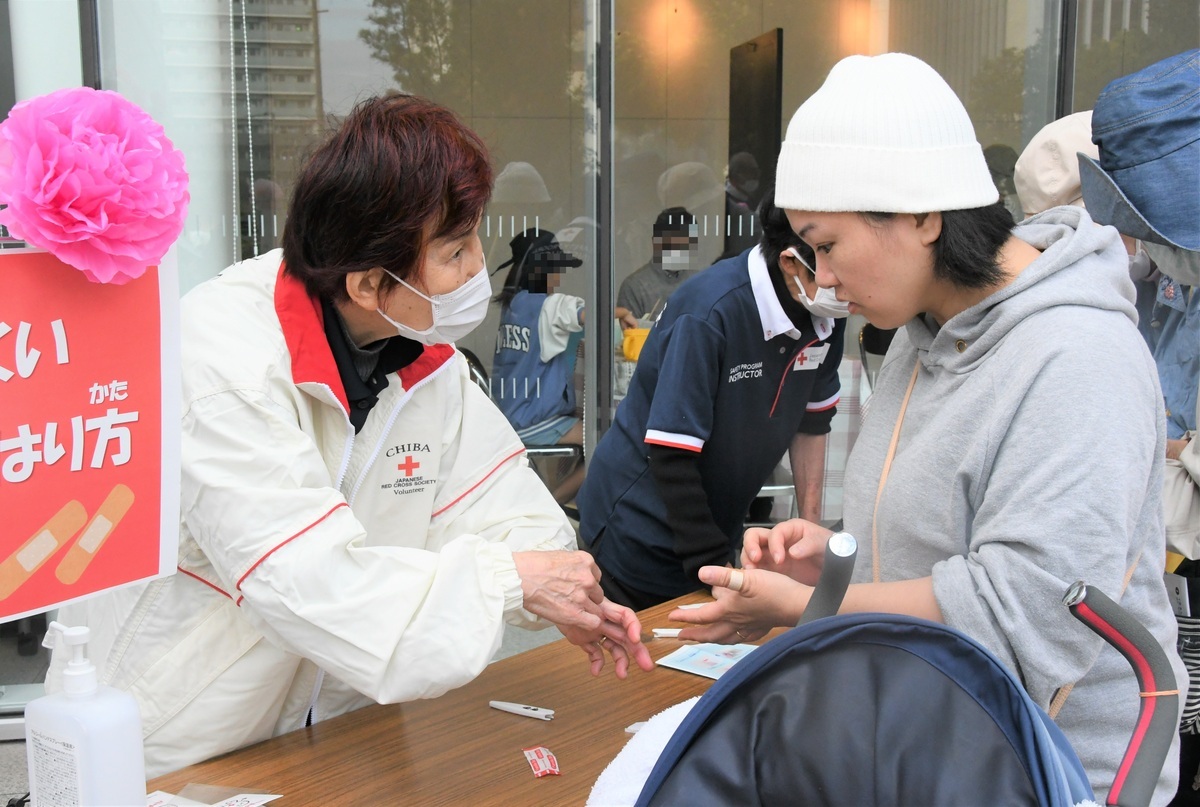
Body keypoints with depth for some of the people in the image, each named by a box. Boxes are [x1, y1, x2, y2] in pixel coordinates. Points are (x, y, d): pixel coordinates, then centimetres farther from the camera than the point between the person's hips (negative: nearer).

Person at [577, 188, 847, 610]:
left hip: (715, 531, 6)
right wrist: (716, 569, -22)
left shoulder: (826, 314, -7)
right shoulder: (710, 313, -28)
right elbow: (671, 455, -26)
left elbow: (812, 421, 8)